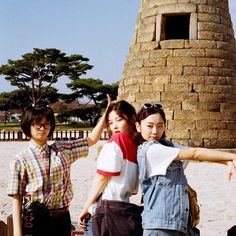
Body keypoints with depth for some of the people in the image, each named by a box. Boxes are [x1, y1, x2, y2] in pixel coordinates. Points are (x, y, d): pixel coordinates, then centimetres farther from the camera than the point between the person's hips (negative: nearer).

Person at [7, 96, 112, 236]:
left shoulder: (62, 150, 7)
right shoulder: (20, 160, -5)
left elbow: (92, 139, 12)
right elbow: (17, 199, -6)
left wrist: (107, 111, 5)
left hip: (62, 219, 4)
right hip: (35, 222, -3)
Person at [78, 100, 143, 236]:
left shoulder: (115, 142, -7)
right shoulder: (138, 146, 11)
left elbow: (103, 178, -6)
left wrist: (86, 208, 0)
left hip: (110, 211, -6)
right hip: (131, 211, 6)